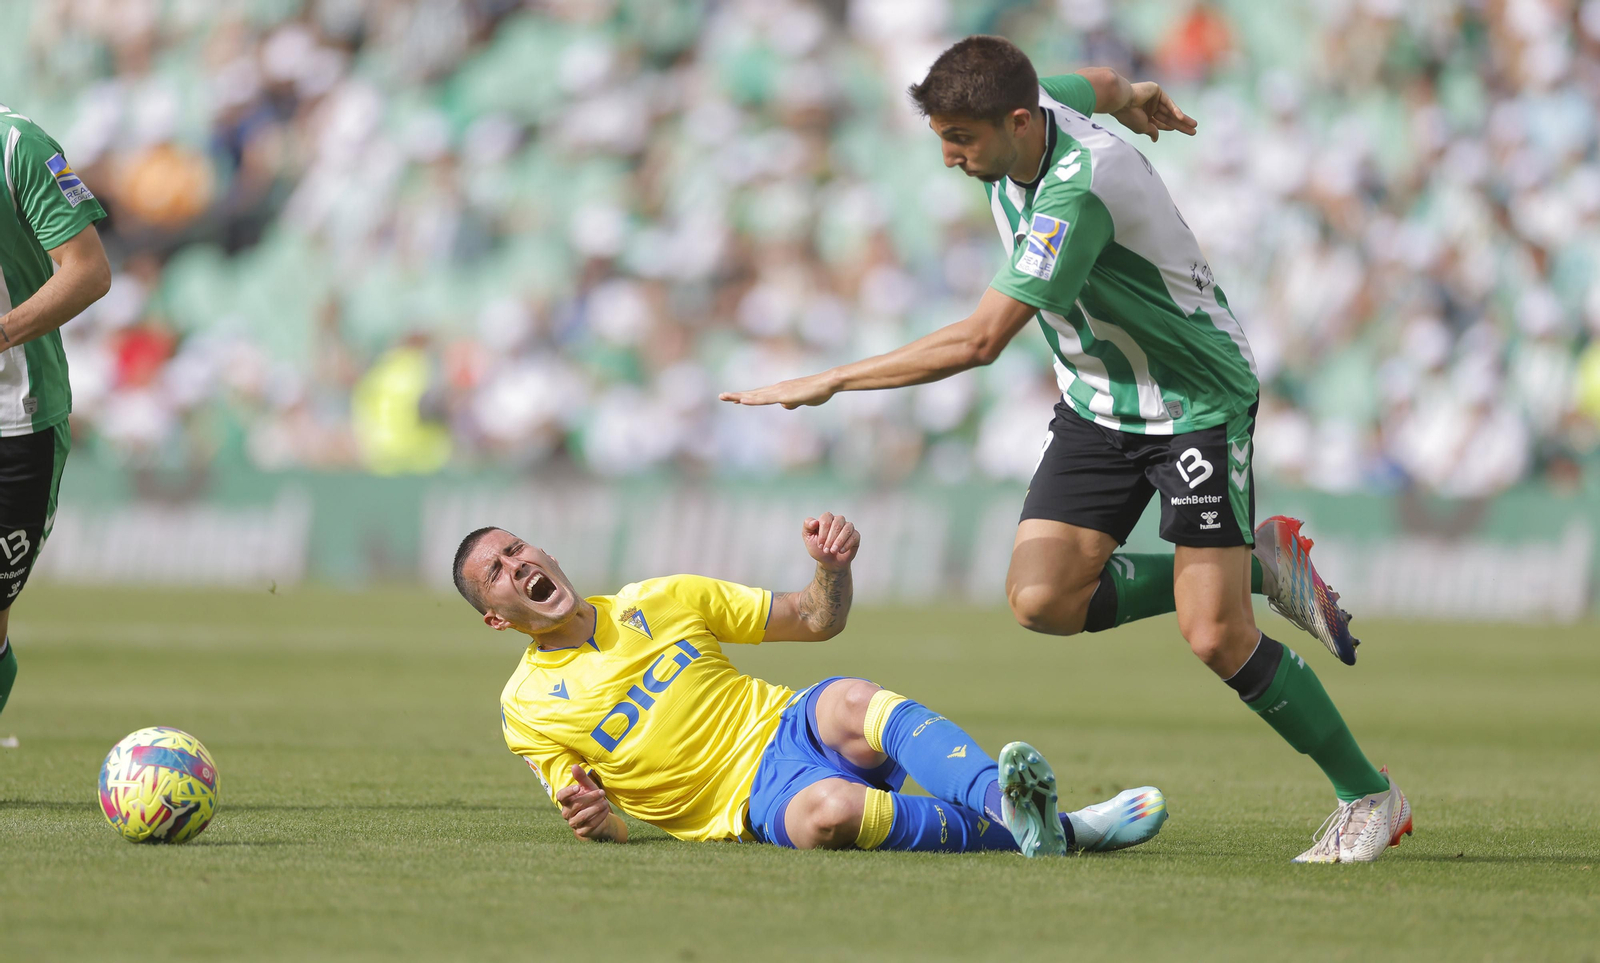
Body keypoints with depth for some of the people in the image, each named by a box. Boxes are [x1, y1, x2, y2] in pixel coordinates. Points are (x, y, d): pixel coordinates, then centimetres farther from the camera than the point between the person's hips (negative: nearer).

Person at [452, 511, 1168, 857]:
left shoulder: (660, 602, 15)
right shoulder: (526, 708, 7)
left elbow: (816, 621, 17)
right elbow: (608, 830, 7)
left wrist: (833, 567, -5)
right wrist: (594, 820, -18)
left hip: (797, 725, 3)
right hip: (753, 800, -3)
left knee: (854, 703, -34)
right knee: (828, 813, -39)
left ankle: (1001, 796, -55)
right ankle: (1039, 832, -40)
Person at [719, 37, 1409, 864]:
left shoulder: (1078, 192, -33)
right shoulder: (1040, 103, -8)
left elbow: (980, 341, -34)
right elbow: (1096, 84, 18)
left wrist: (831, 382, -28)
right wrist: (1130, 96, 42)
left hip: (1196, 404, -8)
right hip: (1098, 406, 8)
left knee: (1215, 638, -14)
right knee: (1041, 597, -9)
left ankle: (1369, 798, 5)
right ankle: (1258, 565, 12)